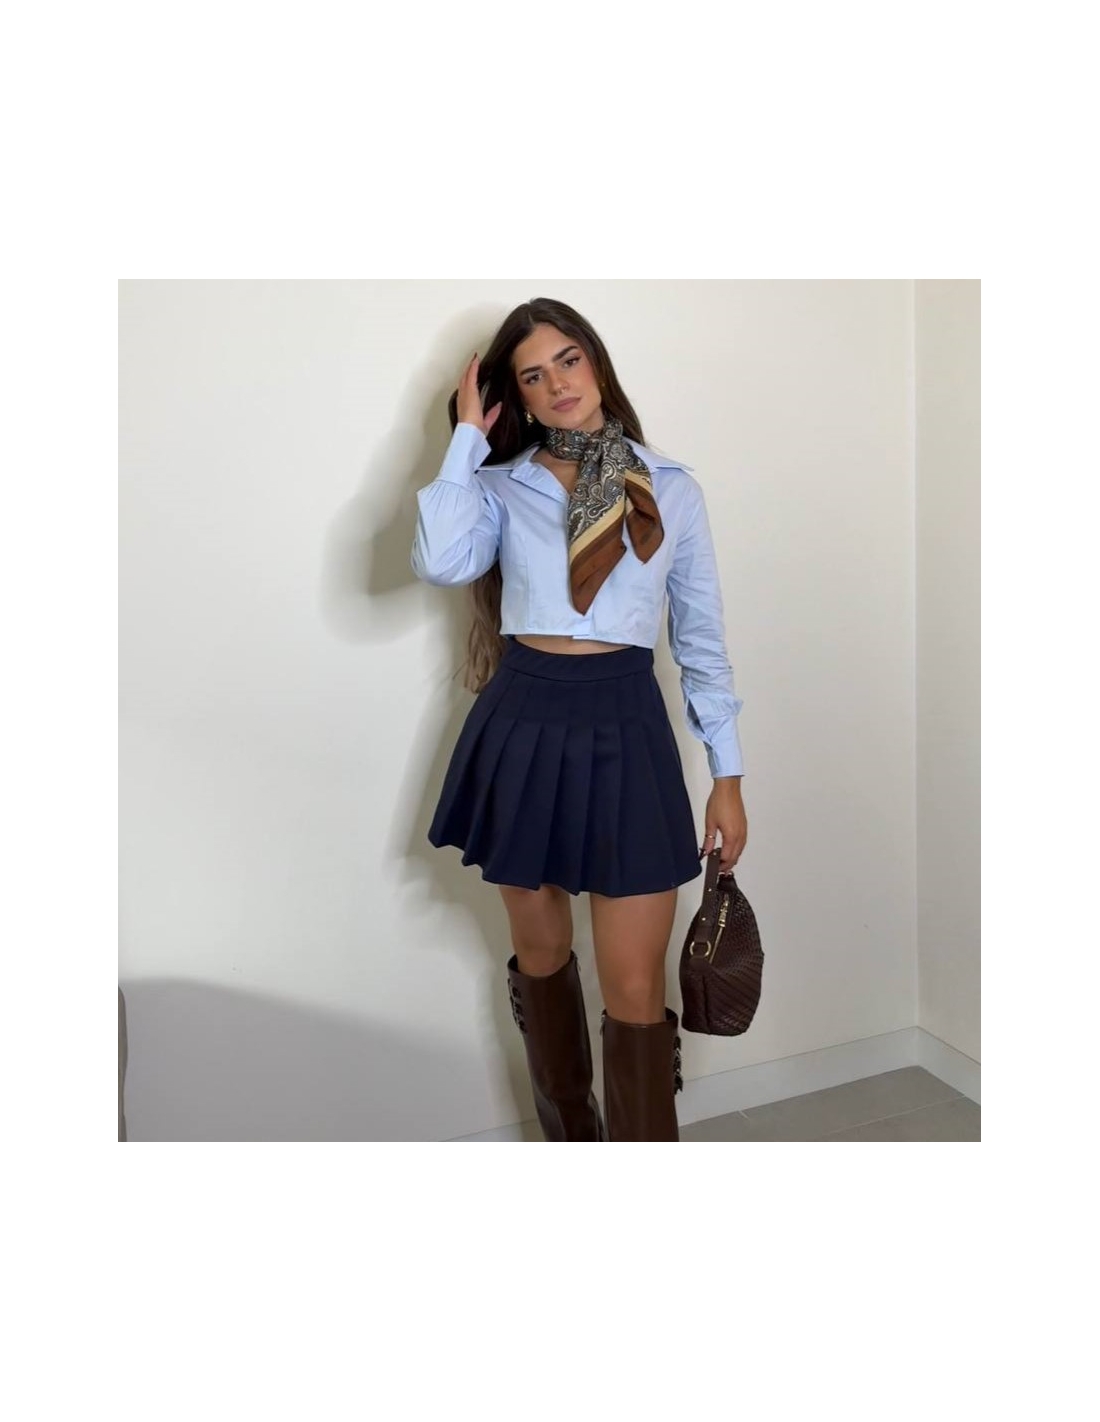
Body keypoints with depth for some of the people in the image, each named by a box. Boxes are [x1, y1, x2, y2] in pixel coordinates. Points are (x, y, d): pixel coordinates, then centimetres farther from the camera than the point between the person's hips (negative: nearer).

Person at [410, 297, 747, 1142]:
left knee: (635, 988, -1)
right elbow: (441, 563, -17)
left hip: (624, 729, -1)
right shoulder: (501, 485, 5)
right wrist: (469, 435, -6)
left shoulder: (672, 487, 5)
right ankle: (570, 1135, 40)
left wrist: (728, 773, 3)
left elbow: (703, 638, 6)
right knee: (541, 955, 16)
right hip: (523, 727, 2)